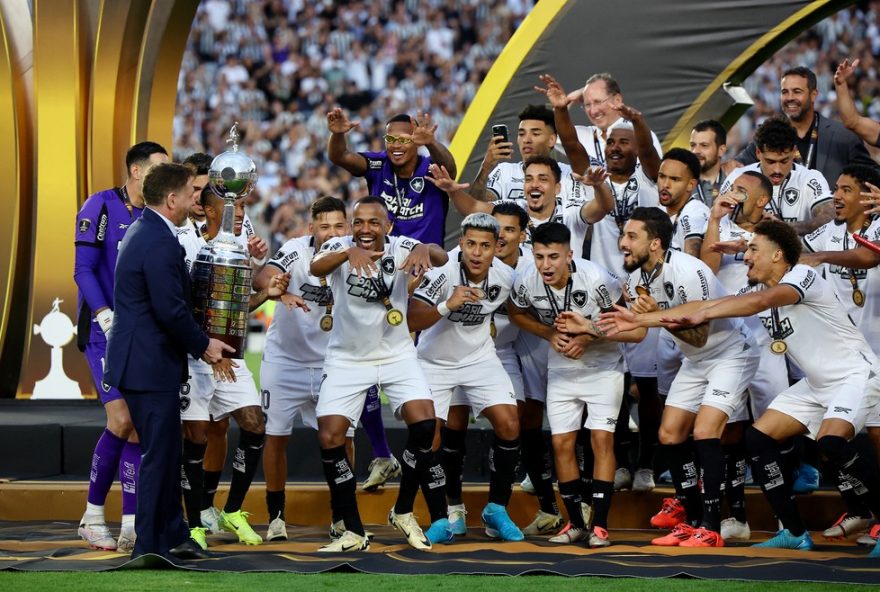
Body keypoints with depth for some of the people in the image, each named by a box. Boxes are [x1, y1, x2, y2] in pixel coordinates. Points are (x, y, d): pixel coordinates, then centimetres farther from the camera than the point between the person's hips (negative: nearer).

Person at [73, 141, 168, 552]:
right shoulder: (102, 207, -7)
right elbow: (84, 270, -11)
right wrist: (108, 319, -19)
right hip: (104, 331, -6)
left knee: (139, 426, 1)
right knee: (121, 420, -15)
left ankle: (131, 527, 3)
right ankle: (92, 516, -1)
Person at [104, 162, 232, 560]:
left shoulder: (143, 231, 13)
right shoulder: (161, 243, -21)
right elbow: (171, 311, -22)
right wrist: (203, 346, -8)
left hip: (140, 359, 11)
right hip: (150, 365, -11)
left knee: (165, 452, 18)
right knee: (159, 456, -3)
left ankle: (173, 535, 26)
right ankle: (150, 548, 3)